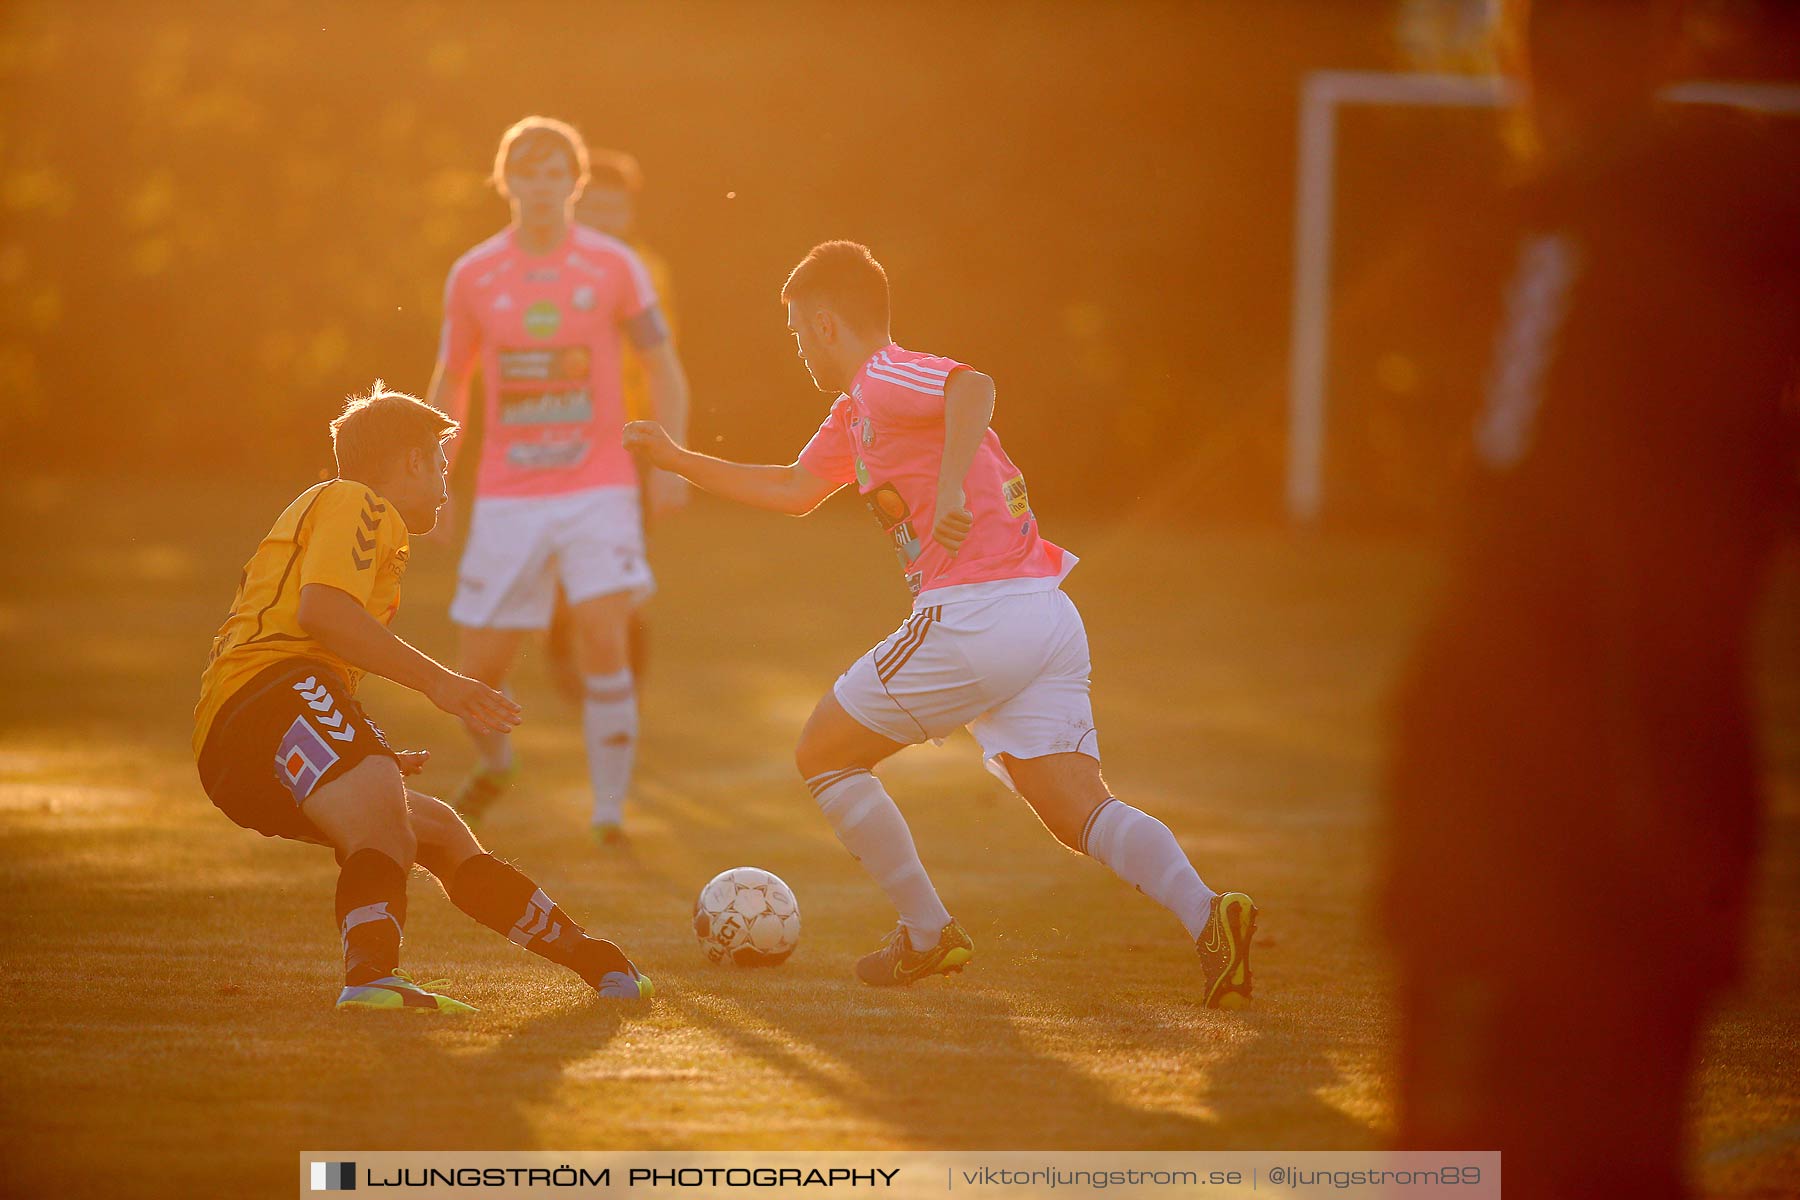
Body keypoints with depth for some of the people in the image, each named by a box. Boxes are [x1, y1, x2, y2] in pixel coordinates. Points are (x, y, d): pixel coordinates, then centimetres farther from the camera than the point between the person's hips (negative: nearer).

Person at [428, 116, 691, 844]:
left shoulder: (614, 266, -1)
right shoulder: (473, 277, 3)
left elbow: (663, 370, 7)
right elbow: (448, 384, 14)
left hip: (597, 492, -2)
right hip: (507, 500, 2)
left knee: (604, 641, -19)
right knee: (480, 668, 3)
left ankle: (610, 809, -6)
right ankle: (494, 765, 36)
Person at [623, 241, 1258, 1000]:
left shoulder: (885, 379, -3)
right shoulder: (856, 412, 26)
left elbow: (973, 388, -25)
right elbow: (793, 490, 39)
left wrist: (950, 486, -36)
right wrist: (679, 461, 42)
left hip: (972, 617, -9)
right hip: (1050, 618, 9)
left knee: (823, 756, 9)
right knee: (1077, 812, -1)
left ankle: (927, 933, 9)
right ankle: (1206, 914, -23)